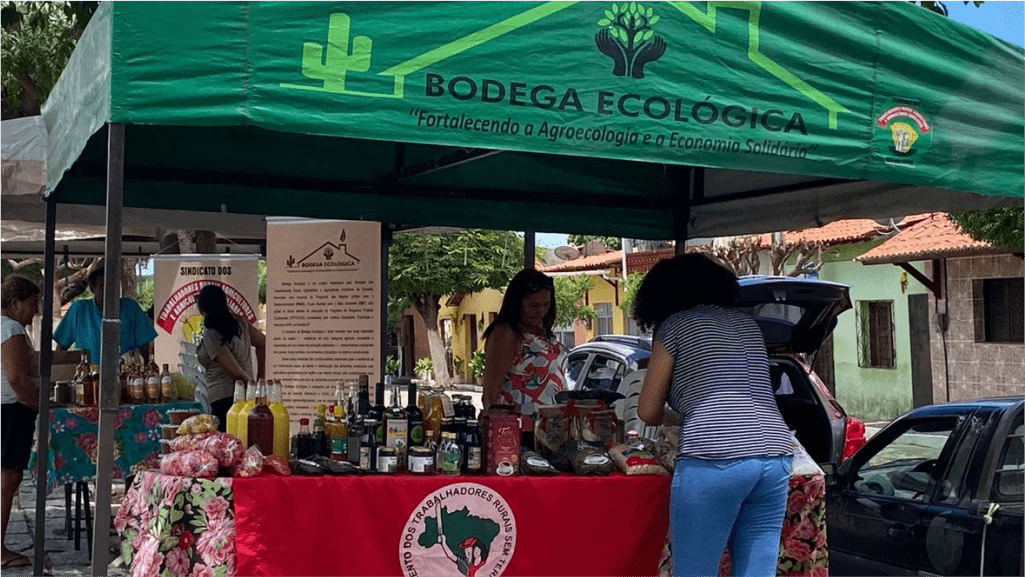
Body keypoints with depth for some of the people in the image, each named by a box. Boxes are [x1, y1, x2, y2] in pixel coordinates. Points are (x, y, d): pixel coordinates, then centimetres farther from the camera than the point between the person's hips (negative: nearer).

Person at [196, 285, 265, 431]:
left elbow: (236, 373, -17)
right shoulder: (238, 321, 6)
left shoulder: (211, 337, -14)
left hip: (225, 401, -8)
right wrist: (260, 378, 16)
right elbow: (263, 343, 16)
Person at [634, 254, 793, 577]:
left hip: (714, 460, -6)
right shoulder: (747, 324, 24)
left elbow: (648, 412, 9)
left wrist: (671, 416, 31)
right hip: (775, 457, 6)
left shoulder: (674, 325, 7)